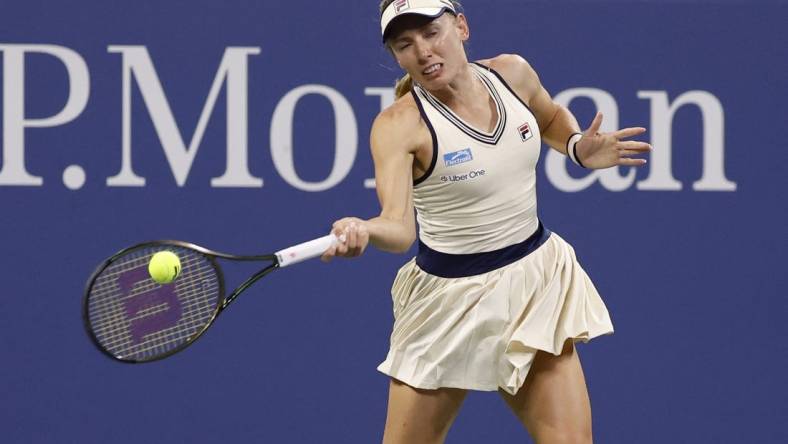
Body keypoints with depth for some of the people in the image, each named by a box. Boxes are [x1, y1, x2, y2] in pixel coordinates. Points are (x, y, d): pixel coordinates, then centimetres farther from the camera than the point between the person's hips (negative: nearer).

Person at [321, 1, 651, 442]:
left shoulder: (513, 73, -3)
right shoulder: (398, 125, -18)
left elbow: (552, 118, 21)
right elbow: (400, 227, -31)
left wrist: (578, 146, 0)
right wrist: (364, 232, -53)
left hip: (536, 280, 3)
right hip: (451, 295, -3)